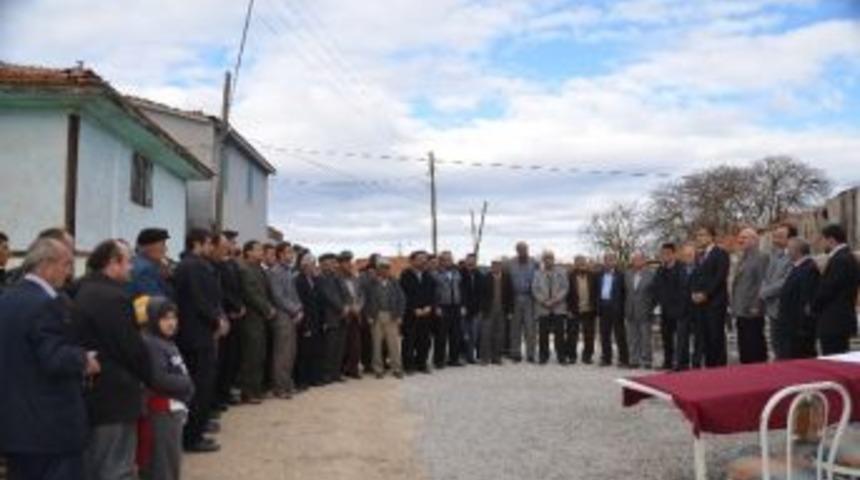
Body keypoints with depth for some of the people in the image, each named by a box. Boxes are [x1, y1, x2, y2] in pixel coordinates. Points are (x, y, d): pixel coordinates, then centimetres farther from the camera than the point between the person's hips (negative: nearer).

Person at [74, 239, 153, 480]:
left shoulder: (84, 292, 11)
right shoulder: (114, 297, -20)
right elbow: (133, 348, -19)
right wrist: (153, 378, -4)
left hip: (90, 393, 10)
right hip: (114, 396, -10)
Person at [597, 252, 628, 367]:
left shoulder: (620, 275, -4)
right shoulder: (600, 275, 12)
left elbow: (623, 292, -7)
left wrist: (622, 308, -13)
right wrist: (598, 308, 4)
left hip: (615, 307, -5)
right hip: (604, 307, 5)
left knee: (620, 335, -1)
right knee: (604, 334, 9)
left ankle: (623, 359, 3)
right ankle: (606, 358, 17)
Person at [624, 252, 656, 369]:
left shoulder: (651, 274, -4)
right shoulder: (628, 274, 10)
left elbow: (656, 293, -2)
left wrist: (651, 307, -5)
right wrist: (626, 309, 8)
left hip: (645, 314, -4)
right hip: (631, 313, 5)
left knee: (646, 339, 0)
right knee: (632, 339, 7)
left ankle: (647, 361, 6)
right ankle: (634, 361, 12)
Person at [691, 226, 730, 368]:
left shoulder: (720, 254, -4)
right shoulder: (700, 256, 21)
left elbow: (720, 278, -13)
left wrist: (705, 294, -14)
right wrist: (694, 293, 2)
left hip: (715, 302, -7)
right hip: (700, 302, 7)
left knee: (717, 337, -7)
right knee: (705, 338, 7)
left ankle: (720, 366, -3)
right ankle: (709, 365, 11)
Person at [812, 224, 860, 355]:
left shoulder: (840, 260, -17)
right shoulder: (848, 258, 15)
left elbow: (827, 289, -19)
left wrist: (814, 306, -3)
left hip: (834, 324, -10)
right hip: (841, 321, 10)